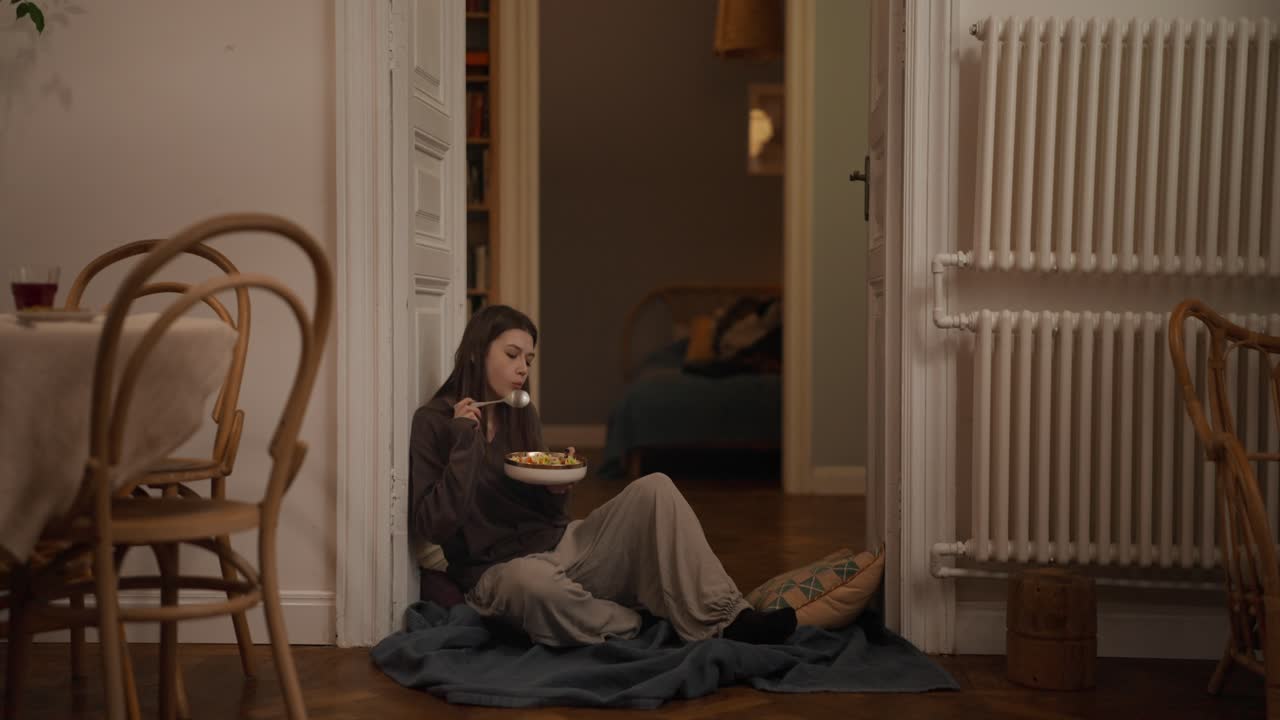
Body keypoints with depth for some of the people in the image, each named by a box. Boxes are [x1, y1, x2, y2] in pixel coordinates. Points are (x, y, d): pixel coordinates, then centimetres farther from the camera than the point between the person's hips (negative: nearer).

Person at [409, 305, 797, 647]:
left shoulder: (522, 415, 14)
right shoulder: (433, 422, -5)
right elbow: (431, 526, -15)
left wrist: (557, 490, -3)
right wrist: (465, 442, -19)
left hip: (561, 546, 6)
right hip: (499, 568, -6)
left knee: (654, 488, -16)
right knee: (532, 581, -43)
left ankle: (723, 619, -26)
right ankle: (641, 629, -17)